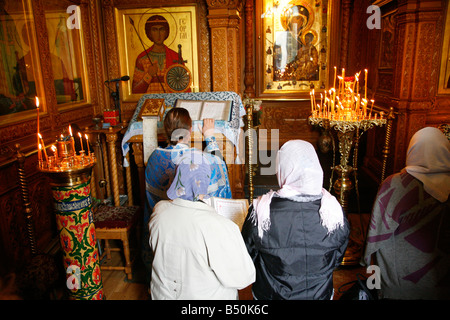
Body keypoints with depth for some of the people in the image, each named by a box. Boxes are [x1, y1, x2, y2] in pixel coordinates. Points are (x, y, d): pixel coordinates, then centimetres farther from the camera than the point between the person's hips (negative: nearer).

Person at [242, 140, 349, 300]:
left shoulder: (261, 211, -27)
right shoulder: (334, 210, -21)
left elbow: (248, 258, -11)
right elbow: (337, 259, -3)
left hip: (271, 293, -2)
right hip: (321, 293, 2)